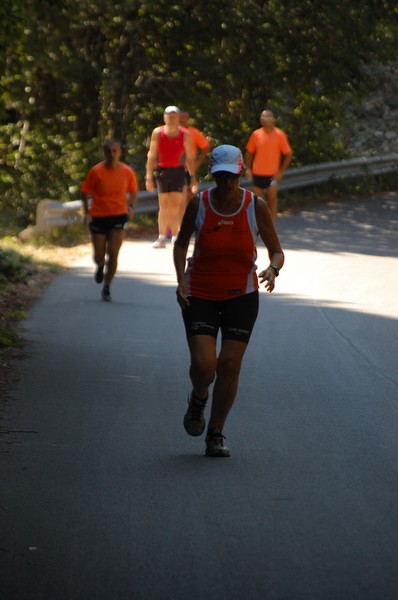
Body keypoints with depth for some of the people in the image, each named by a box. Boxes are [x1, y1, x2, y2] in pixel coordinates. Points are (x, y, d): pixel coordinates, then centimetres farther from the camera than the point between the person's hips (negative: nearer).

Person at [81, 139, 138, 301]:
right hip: (98, 217, 0)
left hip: (118, 216, 0)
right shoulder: (96, 171, -8)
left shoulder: (127, 172, -4)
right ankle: (100, 266, 42)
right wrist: (87, 212, -10)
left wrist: (130, 206, -6)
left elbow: (133, 191, 12)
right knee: (99, 255, 2)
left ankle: (107, 288, 5)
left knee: (113, 253, -9)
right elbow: (85, 192, 1)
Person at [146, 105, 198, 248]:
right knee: (164, 206, 1)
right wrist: (149, 176, -5)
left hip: (178, 171, 0)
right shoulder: (157, 133, 1)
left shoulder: (184, 134, 3)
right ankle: (162, 237, 8)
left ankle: (175, 237, 0)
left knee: (175, 206, -6)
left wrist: (193, 177, 1)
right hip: (163, 171, 0)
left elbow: (189, 157, 6)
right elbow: (152, 156, 1)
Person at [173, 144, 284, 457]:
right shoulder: (198, 204, -9)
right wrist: (181, 279, -8)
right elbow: (181, 243, 7)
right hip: (200, 294, 0)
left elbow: (277, 251, -1)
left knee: (230, 365, -5)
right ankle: (198, 399, 22)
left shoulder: (256, 207, -9)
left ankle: (216, 434, 14)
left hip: (241, 295, 1)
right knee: (203, 365, -15)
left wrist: (273, 269, -24)